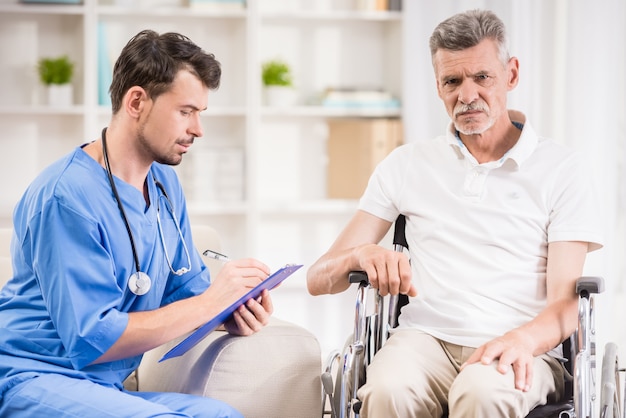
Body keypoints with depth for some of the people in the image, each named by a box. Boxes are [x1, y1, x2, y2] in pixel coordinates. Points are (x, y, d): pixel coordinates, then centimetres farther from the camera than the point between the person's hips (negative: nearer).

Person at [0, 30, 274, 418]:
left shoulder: (165, 184, 10)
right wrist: (211, 301, -17)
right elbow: (92, 341, -21)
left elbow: (188, 289, 17)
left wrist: (232, 312, -7)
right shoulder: (67, 196, -18)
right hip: (32, 382, -7)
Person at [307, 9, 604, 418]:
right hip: (427, 339, 2)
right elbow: (318, 280, 11)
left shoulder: (561, 168, 9)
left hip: (521, 351, -1)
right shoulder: (407, 165, 15)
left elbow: (565, 302, 0)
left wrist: (524, 339, -23)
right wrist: (361, 255, -13)